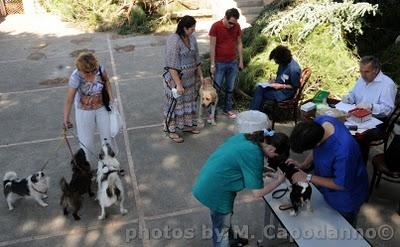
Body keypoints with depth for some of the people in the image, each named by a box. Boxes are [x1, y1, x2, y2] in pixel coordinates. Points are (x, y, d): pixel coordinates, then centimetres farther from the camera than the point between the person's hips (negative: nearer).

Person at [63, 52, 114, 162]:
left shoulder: (99, 68, -18)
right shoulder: (76, 77, -28)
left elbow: (106, 81, 3)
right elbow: (69, 100, -24)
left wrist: (111, 98, -3)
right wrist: (66, 119, -26)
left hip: (101, 108, 4)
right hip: (85, 111, -3)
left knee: (107, 136, 15)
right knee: (86, 140, 9)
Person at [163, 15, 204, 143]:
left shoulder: (192, 38, 2)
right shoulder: (173, 41, -22)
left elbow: (196, 59, 13)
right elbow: (172, 66, -23)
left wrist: (200, 75, 14)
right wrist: (178, 84, -24)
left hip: (190, 79, 8)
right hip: (176, 79, -8)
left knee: (189, 102, 18)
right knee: (175, 104, 4)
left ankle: (187, 125, 35)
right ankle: (172, 131, 17)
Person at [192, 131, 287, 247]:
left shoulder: (244, 137, 0)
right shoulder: (254, 155, -24)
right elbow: (258, 193, -19)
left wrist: (260, 171, 13)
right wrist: (279, 180, -6)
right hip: (216, 191, -9)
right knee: (222, 229, 13)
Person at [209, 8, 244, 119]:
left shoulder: (237, 26, -1)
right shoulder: (216, 26, -14)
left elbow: (239, 43, 8)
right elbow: (212, 46, -12)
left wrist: (241, 60, 7)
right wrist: (212, 64, -13)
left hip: (233, 62, 4)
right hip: (219, 63, -4)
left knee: (230, 88, 12)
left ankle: (228, 109, 26)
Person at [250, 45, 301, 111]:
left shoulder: (293, 69, -26)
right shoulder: (283, 63, 1)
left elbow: (295, 87, -17)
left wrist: (281, 86, -20)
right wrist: (274, 81, 1)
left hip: (286, 92, -9)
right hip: (277, 86, 9)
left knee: (261, 93, -18)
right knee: (259, 88, -11)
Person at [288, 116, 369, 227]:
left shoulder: (343, 150, -45)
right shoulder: (319, 121, -23)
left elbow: (341, 185, -29)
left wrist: (308, 178, -25)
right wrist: (303, 165, -12)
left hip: (346, 195, -6)